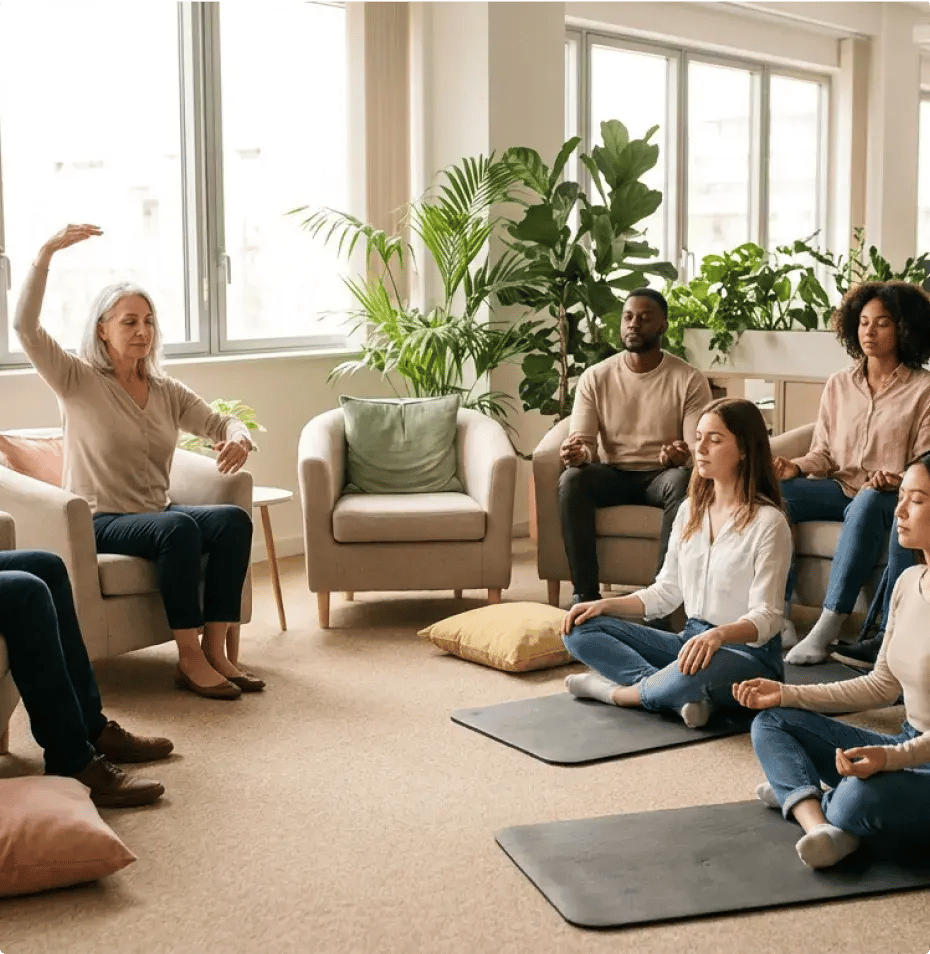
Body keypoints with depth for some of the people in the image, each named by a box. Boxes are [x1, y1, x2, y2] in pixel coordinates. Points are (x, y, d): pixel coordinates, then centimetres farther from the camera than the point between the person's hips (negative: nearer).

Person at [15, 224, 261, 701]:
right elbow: (25, 326, -15)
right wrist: (46, 252, -23)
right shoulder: (78, 380, -2)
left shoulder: (166, 391, 13)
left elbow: (219, 422, 4)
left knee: (233, 519, -23)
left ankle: (215, 649, -22)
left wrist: (238, 437, -22)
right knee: (179, 527, -34)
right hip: (99, 523, -5)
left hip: (156, 513, 5)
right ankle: (189, 659, -27)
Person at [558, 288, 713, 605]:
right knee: (571, 479, -30)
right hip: (614, 474, 2)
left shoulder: (689, 380, -5)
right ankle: (586, 594, -27)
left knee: (683, 480, -36)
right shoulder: (595, 378, 1)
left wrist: (682, 455, -36)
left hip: (662, 475, -2)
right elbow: (583, 443, -4)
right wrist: (577, 452, -30)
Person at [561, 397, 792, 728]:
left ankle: (617, 690, -13)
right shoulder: (691, 510, 9)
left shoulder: (768, 522, -13)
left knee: (696, 673, -43)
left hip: (748, 652, -8)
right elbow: (666, 592, 13)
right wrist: (605, 605, -1)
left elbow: (766, 617, -17)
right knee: (580, 630, -7)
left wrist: (719, 634, -38)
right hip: (693, 639, 8)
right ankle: (680, 696, -25)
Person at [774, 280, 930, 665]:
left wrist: (896, 480, -23)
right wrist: (797, 467, -10)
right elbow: (823, 452, 12)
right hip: (840, 487, 4)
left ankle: (828, 627, -40)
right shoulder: (839, 384, 12)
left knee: (867, 504, -41)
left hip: (888, 497, -4)